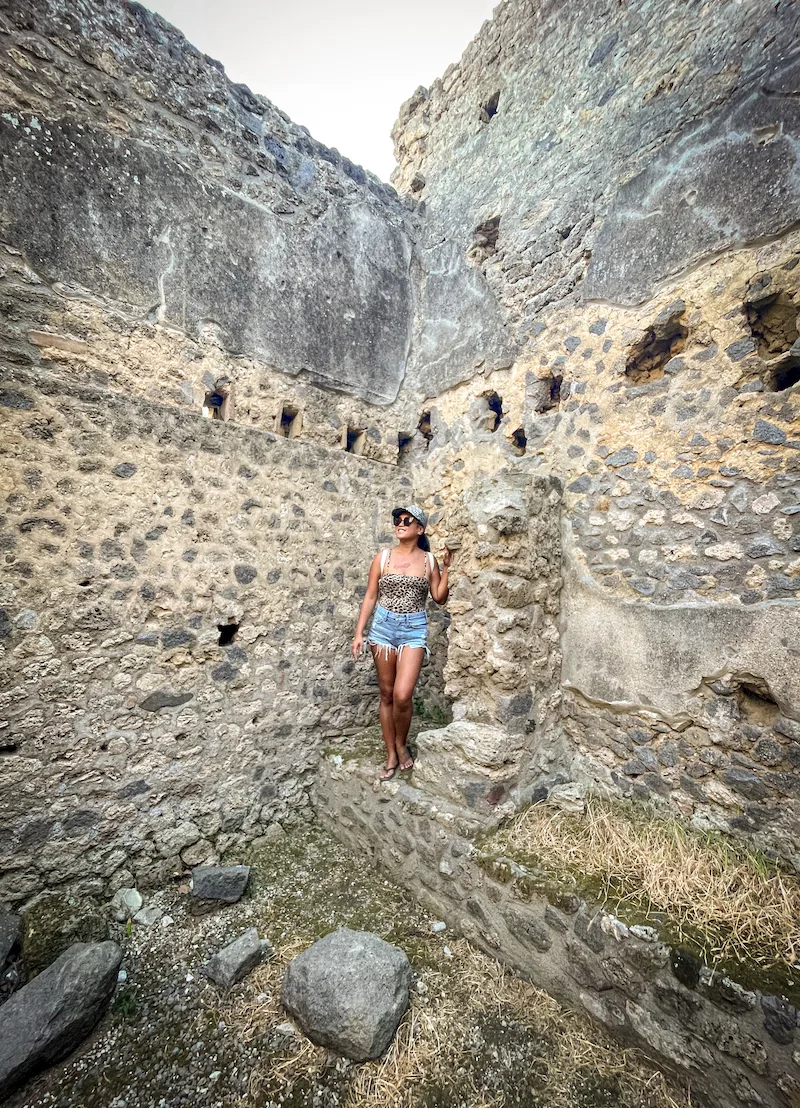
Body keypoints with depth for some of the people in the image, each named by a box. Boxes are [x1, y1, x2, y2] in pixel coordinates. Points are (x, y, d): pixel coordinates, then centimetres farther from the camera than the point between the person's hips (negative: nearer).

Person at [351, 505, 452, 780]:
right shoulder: (382, 557, 1)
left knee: (402, 695, -12)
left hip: (414, 629, -1)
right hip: (384, 626, 1)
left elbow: (440, 598, 5)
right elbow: (370, 597, 4)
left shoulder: (428, 560, 2)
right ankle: (391, 755, 26)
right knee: (387, 694, 9)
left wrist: (447, 569, -6)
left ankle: (401, 744, 19)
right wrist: (359, 633, 0)